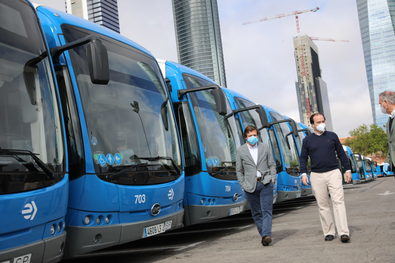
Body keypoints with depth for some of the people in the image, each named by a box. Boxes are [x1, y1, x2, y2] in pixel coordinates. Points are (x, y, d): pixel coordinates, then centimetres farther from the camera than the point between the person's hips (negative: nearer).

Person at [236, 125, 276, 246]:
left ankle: (267, 235, -15)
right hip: (250, 185, 1)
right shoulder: (241, 150, 6)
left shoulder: (266, 147, 9)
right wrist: (243, 184, -1)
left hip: (265, 183, -1)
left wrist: (272, 178, -1)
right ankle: (263, 234, 16)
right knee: (256, 212, 6)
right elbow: (239, 170, 9)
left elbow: (272, 165, 12)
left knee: (266, 210, -10)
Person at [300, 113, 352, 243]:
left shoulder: (332, 136, 10)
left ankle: (344, 232, -12)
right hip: (316, 176, 1)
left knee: (338, 201, -10)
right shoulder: (307, 140, 8)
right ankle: (329, 232, 10)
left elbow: (341, 154, 14)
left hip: (333, 173, 0)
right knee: (323, 205, 3)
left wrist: (347, 170, 10)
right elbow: (303, 158, 10)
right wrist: (303, 173, -2)